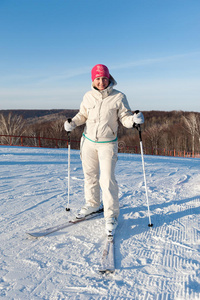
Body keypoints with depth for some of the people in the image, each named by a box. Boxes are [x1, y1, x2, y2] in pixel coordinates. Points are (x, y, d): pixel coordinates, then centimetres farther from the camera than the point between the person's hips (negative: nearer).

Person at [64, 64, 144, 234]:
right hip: (88, 141, 4)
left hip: (108, 144, -4)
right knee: (90, 175, 16)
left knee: (107, 179, -9)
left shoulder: (118, 97, -9)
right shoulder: (89, 96, 0)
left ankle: (111, 215, 6)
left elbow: (125, 117, -6)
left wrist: (134, 119, -27)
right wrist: (72, 123, -6)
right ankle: (93, 204, 37)